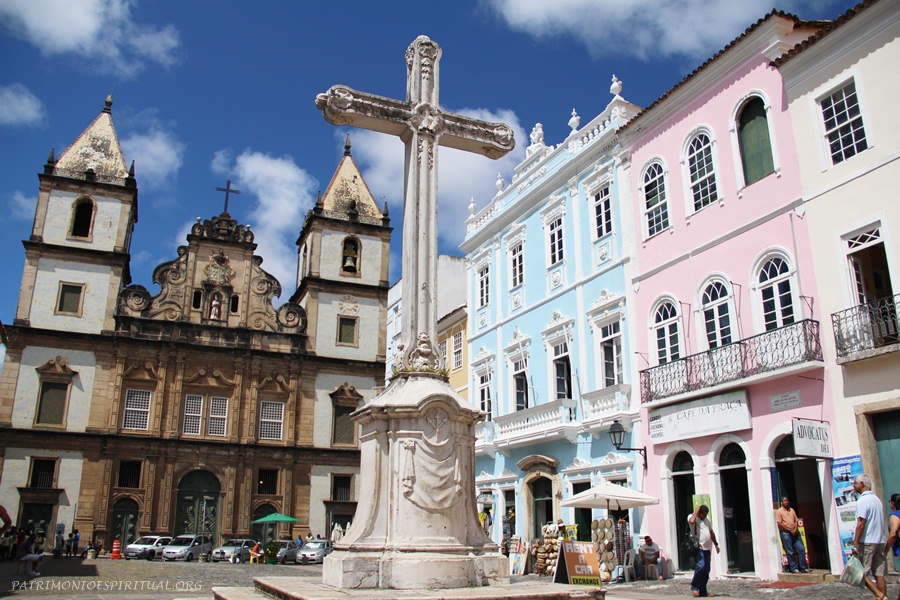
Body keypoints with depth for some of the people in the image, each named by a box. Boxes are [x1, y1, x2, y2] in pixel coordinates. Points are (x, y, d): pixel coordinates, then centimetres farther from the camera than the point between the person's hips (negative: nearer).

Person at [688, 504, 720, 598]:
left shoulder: (707, 520, 19)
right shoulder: (692, 516, -4)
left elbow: (711, 532, 28)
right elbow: (691, 521, -29)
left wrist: (716, 544, 25)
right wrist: (696, 511, -16)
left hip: (707, 548, 7)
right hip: (698, 548, -7)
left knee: (706, 570, 6)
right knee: (700, 567, -21)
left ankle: (702, 591, 13)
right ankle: (694, 587, -4)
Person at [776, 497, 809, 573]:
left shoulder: (792, 510, 16)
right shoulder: (779, 511, -1)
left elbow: (796, 521, 14)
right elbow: (780, 523, -8)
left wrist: (796, 529, -4)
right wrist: (790, 530, -13)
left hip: (794, 533, 5)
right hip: (785, 533, -5)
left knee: (801, 549, -1)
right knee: (790, 552, -2)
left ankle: (803, 568, 7)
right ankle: (794, 568, 4)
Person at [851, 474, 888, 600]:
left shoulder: (862, 501, -12)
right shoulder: (877, 499, 14)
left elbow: (861, 524, -18)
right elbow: (880, 522, 20)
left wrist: (855, 544, -16)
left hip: (867, 542, -8)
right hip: (880, 541, 8)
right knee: (879, 573, 7)